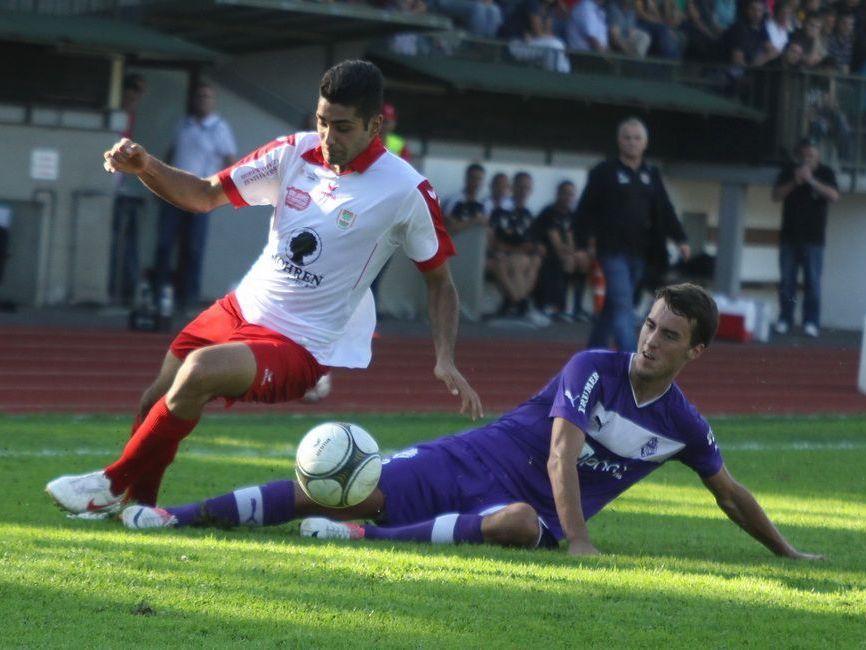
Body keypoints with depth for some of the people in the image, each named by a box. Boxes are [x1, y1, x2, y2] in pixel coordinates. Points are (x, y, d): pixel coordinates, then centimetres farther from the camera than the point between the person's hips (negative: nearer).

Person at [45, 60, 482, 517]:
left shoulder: (406, 191, -14)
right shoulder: (296, 152, -2)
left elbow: (438, 279, -1)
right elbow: (205, 196, 6)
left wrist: (445, 360, -13)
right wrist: (146, 167, -12)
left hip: (301, 348, -6)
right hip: (241, 309, 6)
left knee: (201, 371, -28)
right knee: (156, 402, 1)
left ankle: (113, 486, -11)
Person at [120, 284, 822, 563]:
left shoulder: (684, 426, 3)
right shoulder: (594, 369, -9)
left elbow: (731, 493, 18)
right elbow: (561, 455, -20)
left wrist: (788, 553, 18)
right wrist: (580, 541, -31)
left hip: (533, 507, 1)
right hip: (476, 461, -1)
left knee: (520, 524, -40)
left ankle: (366, 538, -39)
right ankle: (178, 516, -16)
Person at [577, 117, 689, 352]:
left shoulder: (651, 175, 14)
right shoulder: (604, 172, -1)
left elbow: (664, 210, 12)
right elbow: (586, 209, -2)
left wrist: (680, 239, 3)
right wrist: (591, 236, -13)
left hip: (639, 251, 6)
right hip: (612, 250, -6)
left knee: (613, 306, 13)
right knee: (622, 304, -13)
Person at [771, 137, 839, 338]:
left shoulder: (825, 173, 4)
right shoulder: (789, 172, 9)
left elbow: (834, 196, -10)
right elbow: (776, 195, 1)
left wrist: (812, 180, -19)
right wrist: (794, 182, -14)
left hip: (813, 238, -2)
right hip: (789, 236, 2)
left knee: (812, 282, -7)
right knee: (786, 281, 1)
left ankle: (811, 323, -8)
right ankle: (784, 320, 5)